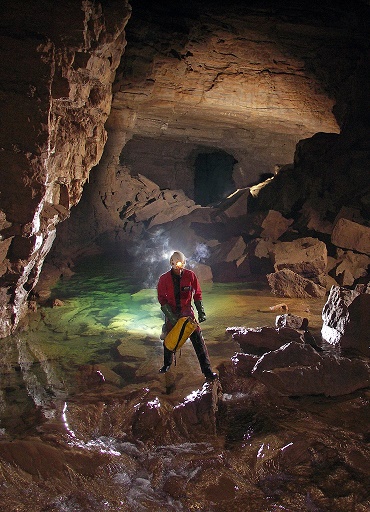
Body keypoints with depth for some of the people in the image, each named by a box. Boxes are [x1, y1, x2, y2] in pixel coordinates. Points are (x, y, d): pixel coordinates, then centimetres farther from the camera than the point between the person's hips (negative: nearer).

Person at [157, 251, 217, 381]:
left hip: (187, 312, 0)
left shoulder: (190, 275, -8)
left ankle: (207, 371, -2)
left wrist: (201, 312, -1)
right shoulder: (164, 279, -9)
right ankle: (167, 364, 41)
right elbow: (162, 299, -7)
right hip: (171, 313, 1)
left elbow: (197, 294, 2)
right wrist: (171, 316, -15)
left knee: (198, 340, -7)